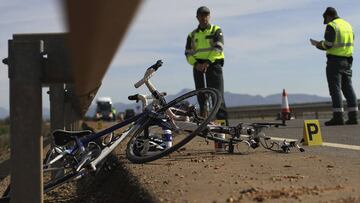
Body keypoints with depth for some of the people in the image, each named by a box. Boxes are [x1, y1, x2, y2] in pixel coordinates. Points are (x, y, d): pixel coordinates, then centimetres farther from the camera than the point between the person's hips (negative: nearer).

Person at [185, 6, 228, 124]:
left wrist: (207, 62, -19)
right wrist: (195, 63, -10)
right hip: (198, 66, 3)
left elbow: (218, 48, -7)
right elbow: (188, 53, 10)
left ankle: (223, 121, -14)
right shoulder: (192, 35, 18)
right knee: (201, 96, 2)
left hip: (213, 64, -3)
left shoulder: (216, 30, 8)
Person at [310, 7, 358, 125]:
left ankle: (338, 117, -8)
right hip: (347, 60, 7)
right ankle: (353, 116, 5)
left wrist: (317, 44, 3)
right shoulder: (348, 25, 16)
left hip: (335, 60, -7)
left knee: (335, 88, -5)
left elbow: (328, 44, -16)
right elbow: (351, 44, 18)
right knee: (348, 88, 8)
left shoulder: (331, 26, -8)